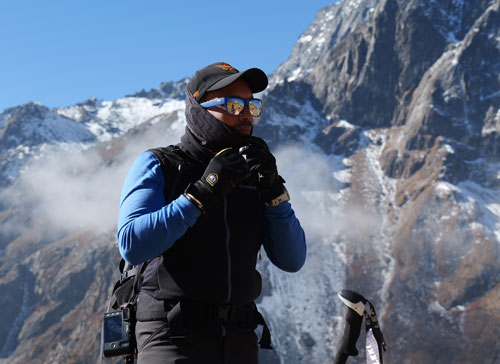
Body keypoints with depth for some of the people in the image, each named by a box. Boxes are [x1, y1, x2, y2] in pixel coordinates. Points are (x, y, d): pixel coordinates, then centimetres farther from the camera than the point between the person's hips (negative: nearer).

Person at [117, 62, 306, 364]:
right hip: (174, 338, -5)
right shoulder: (156, 166, -1)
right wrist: (204, 193, -20)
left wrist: (273, 189, -8)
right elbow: (133, 245, -17)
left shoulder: (252, 175, 12)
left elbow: (292, 260, 4)